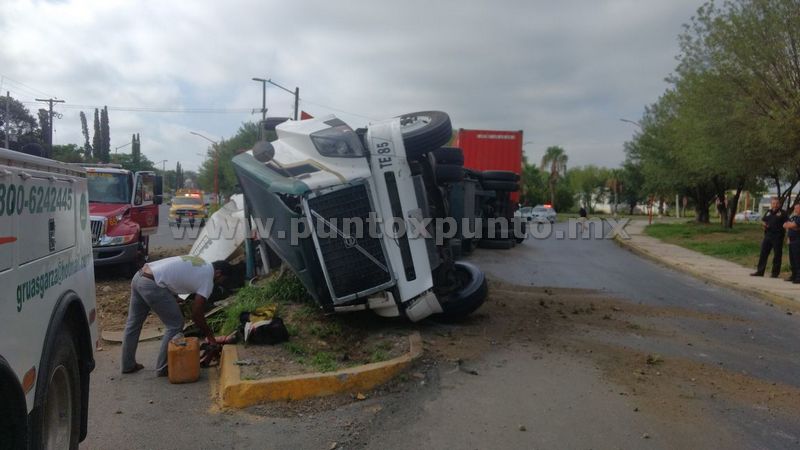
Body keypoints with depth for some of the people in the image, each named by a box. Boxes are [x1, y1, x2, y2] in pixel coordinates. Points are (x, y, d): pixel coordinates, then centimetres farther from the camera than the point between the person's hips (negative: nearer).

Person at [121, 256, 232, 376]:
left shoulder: (200, 264, 21)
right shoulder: (207, 280, -3)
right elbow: (196, 314, -1)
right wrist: (209, 335, 13)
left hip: (139, 276, 10)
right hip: (152, 285, -10)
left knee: (133, 323, 20)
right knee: (175, 325, 4)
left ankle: (128, 365, 34)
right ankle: (163, 368, 13)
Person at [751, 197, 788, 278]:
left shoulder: (782, 213, -2)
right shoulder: (768, 212, 13)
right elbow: (763, 221, 24)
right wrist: (764, 224, 0)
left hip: (778, 236, -5)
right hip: (768, 235, 5)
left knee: (777, 255, 2)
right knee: (763, 253, 6)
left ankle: (775, 273, 10)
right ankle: (760, 271, 11)